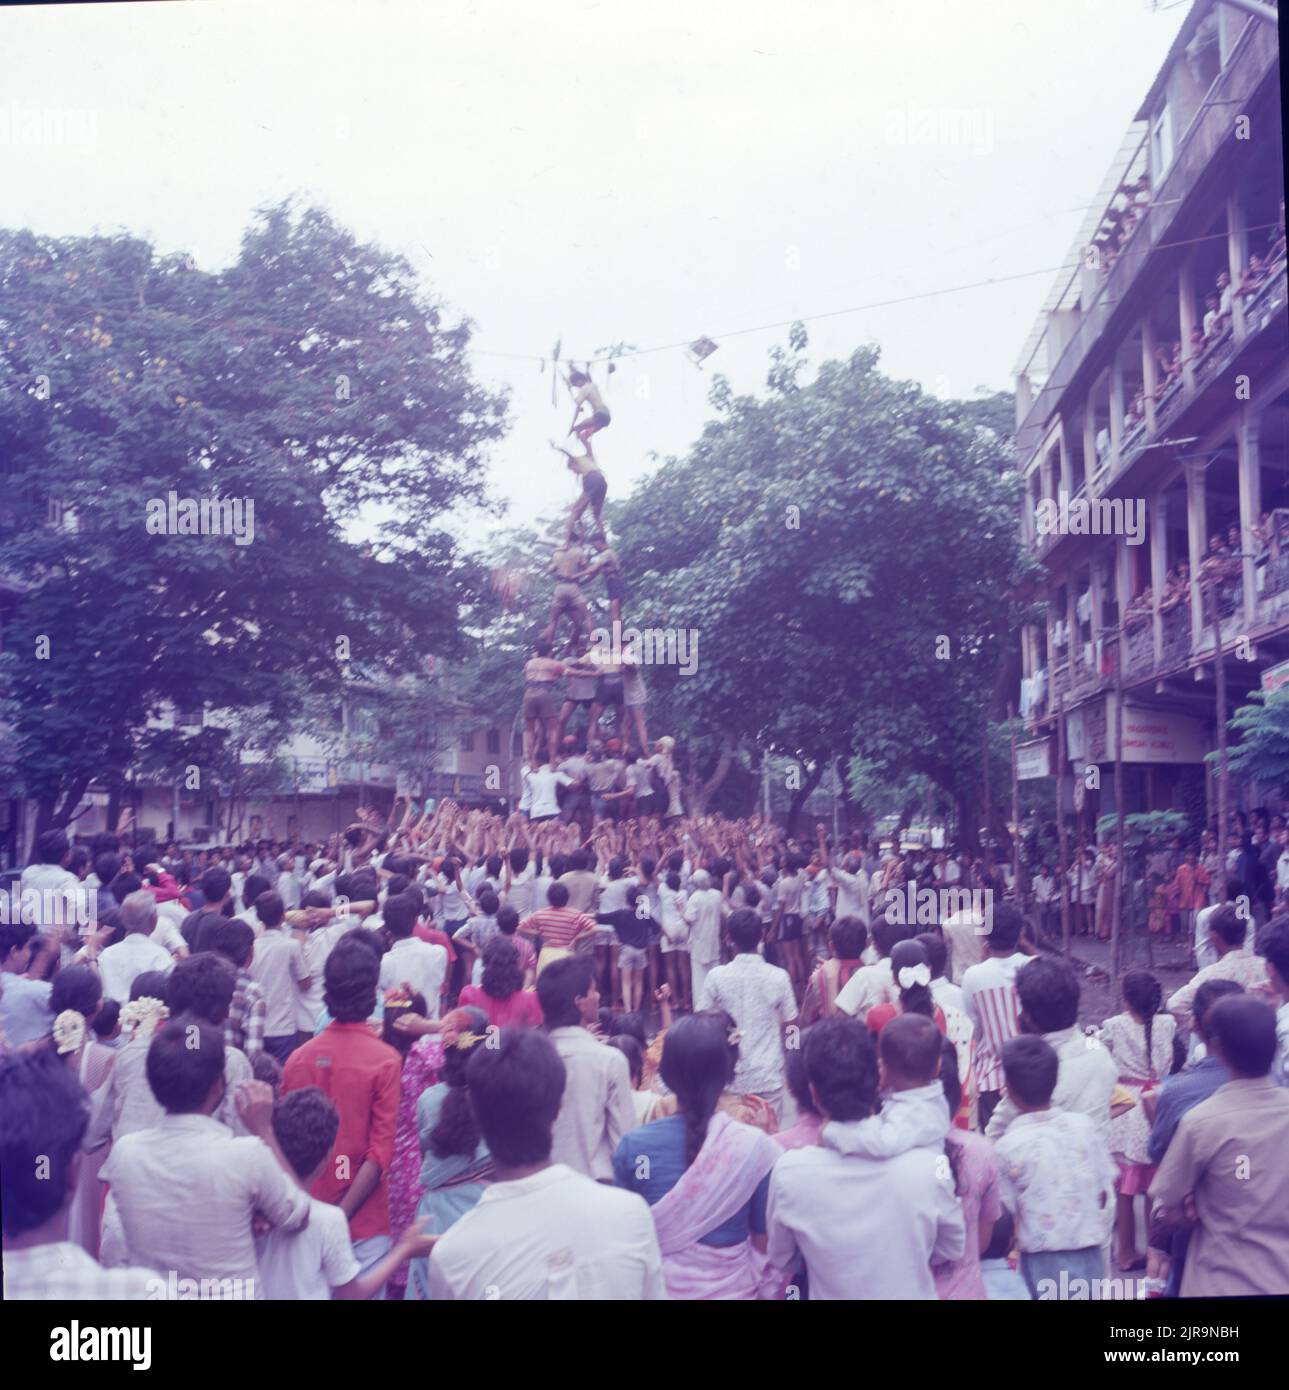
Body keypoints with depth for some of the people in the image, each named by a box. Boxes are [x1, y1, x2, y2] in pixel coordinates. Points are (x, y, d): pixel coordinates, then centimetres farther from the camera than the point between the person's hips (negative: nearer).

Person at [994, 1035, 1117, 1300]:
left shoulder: (1007, 1147, -15)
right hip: (1091, 1257, 4)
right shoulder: (1083, 1126, -5)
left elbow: (1006, 1216, -7)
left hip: (1044, 1263, -4)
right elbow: (1106, 1196, 4)